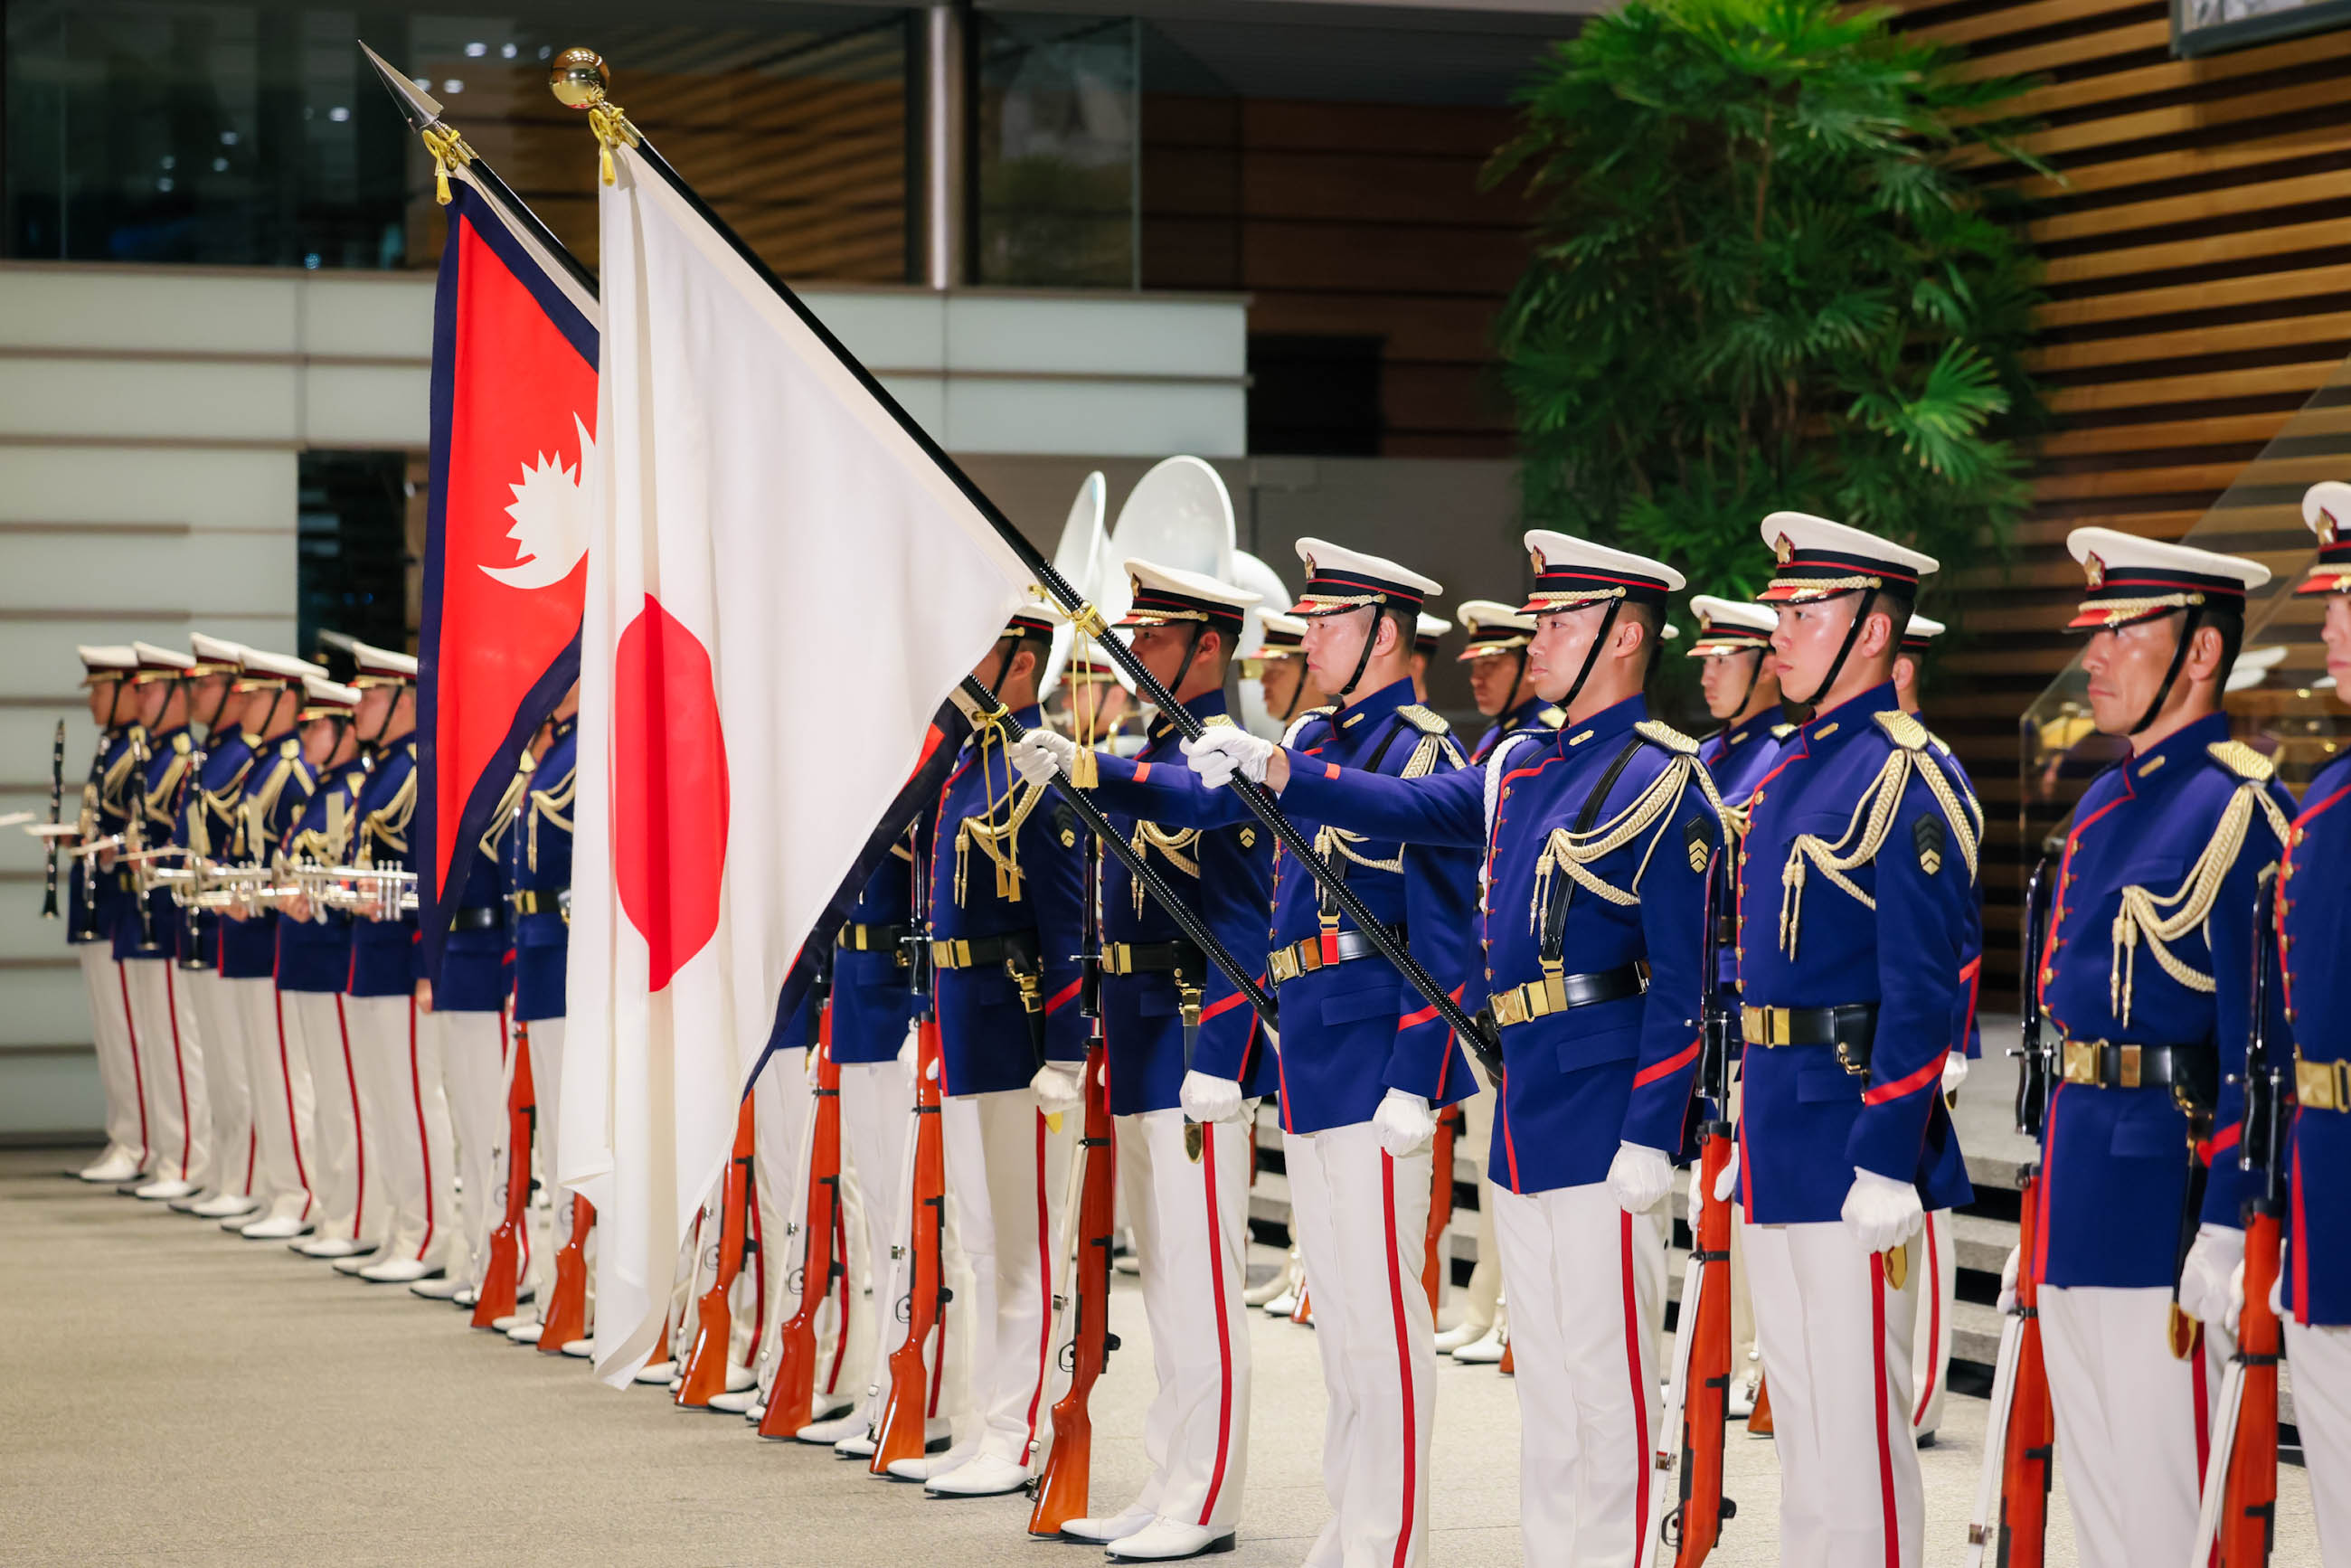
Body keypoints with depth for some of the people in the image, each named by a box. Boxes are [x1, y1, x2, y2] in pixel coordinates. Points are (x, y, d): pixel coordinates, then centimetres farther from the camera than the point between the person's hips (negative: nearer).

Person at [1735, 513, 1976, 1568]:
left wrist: (1887, 1163, -21)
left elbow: (1923, 993, -18)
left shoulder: (1905, 779, -14)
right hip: (1776, 1143, 9)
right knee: (1797, 1409, 14)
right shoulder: (1787, 772, 15)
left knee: (1859, 1416, -4)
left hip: (1853, 1138, -9)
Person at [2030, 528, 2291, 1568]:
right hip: (2082, 1200, 9)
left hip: (2167, 1190, -9)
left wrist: (2226, 1232, -21)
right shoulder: (2103, 806, 15)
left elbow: (2258, 1045, -17)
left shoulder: (2241, 811, -13)